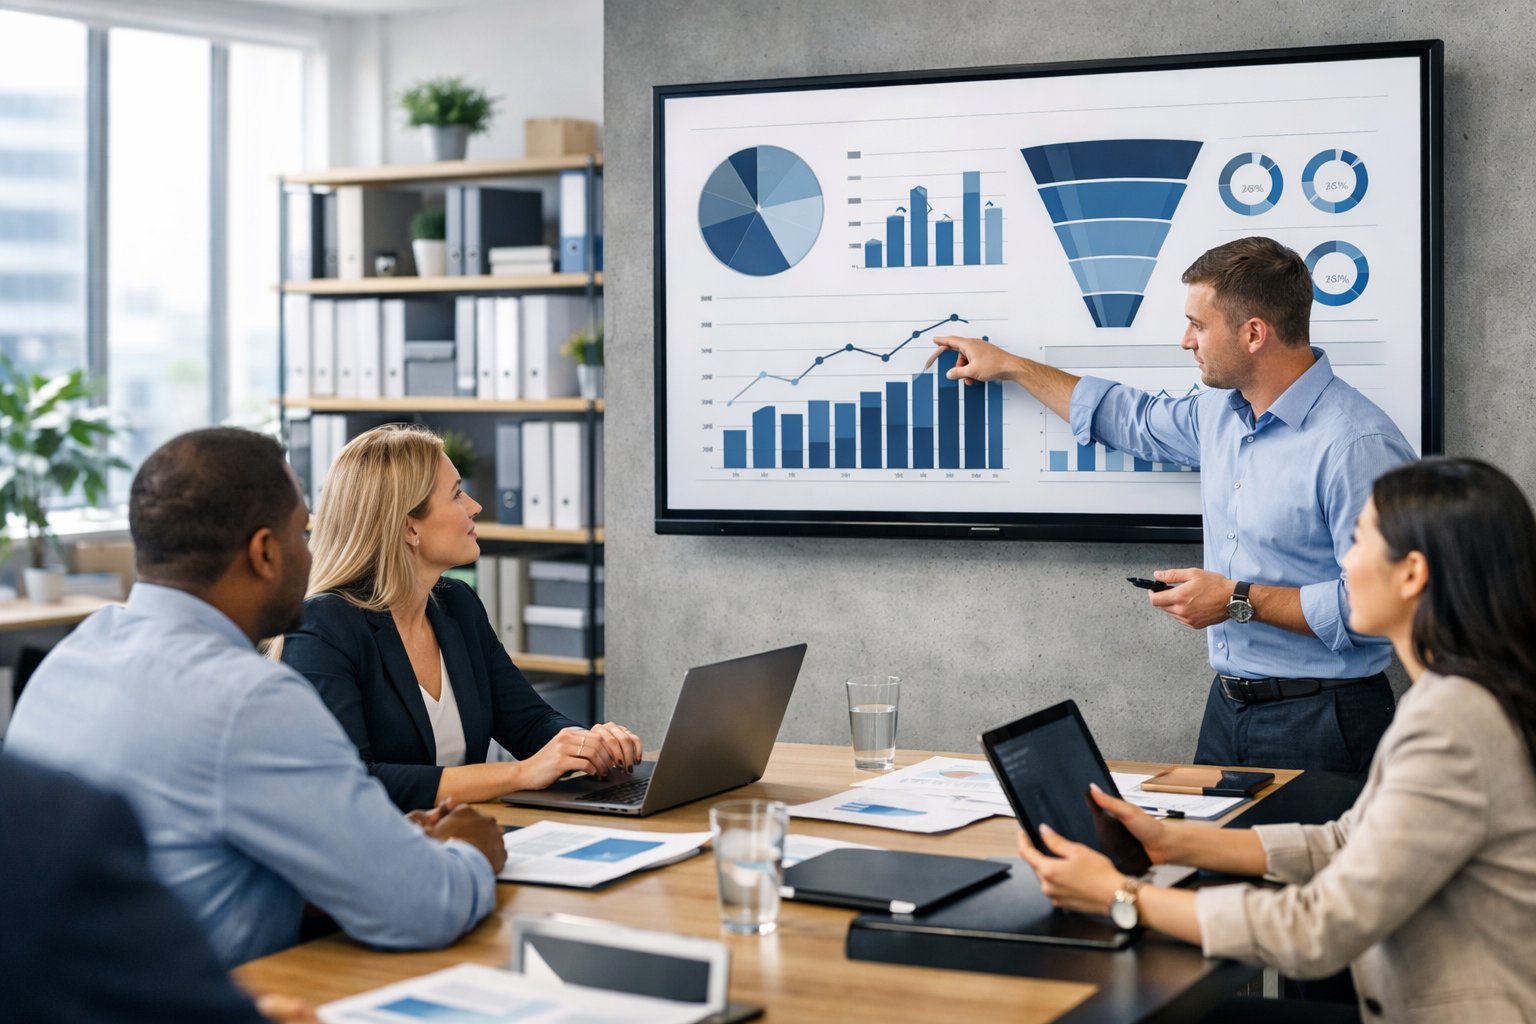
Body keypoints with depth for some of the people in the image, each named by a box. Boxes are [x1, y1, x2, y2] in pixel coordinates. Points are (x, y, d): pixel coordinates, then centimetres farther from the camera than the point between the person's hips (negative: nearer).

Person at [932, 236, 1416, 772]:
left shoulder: (1357, 444, -20)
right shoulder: (1221, 411, 8)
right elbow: (1136, 420, 29)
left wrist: (1240, 601, -18)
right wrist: (1011, 366, 34)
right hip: (1228, 706, 8)